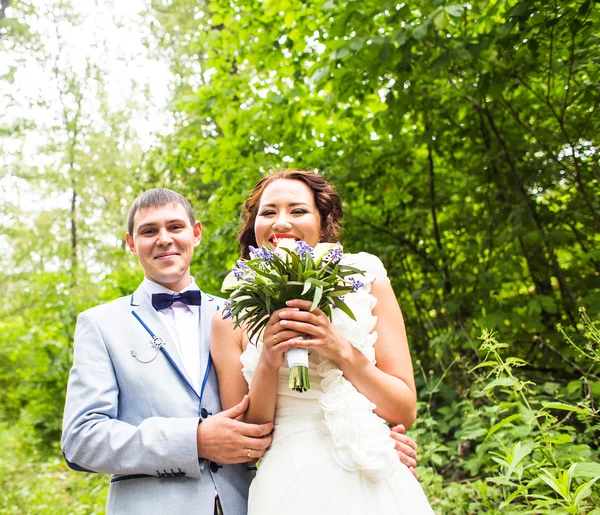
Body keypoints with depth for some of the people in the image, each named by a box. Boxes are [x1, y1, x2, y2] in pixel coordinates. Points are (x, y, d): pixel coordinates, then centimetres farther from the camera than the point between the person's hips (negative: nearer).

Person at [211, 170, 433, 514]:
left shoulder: (365, 280, -1)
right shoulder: (232, 320, -1)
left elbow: (406, 411, -3)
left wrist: (341, 350, -17)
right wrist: (268, 365, -15)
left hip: (375, 482, 1)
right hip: (290, 486, 0)